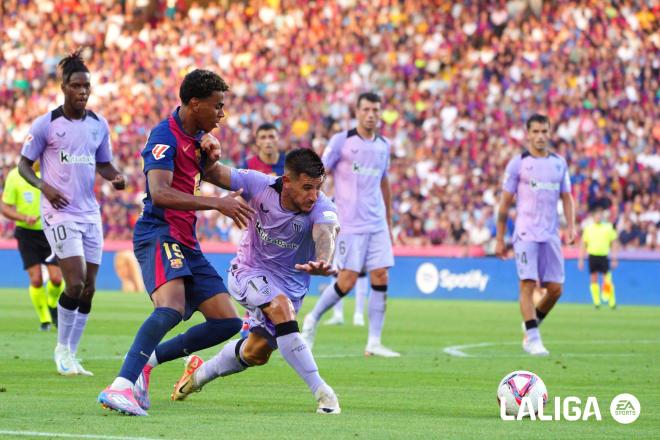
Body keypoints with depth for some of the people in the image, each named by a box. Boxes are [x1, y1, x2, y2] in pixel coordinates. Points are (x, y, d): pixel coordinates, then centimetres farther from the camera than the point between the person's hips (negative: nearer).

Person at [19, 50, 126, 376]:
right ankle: (62, 349, 3)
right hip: (60, 213, -5)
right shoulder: (46, 124, -5)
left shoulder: (99, 125, 8)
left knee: (88, 289, 3)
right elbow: (24, 165, 0)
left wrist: (116, 177, -2)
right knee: (75, 284, -15)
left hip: (90, 213, 5)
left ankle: (70, 356, 14)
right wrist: (43, 185, -18)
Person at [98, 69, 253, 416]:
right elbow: (160, 193, -26)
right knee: (172, 307, -34)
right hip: (158, 234, -9)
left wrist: (210, 158, 10)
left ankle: (147, 362, 11)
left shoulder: (196, 136, 16)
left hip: (186, 244, 9)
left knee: (227, 322, 3)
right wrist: (217, 203, -31)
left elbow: (209, 176, 35)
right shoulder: (166, 136, -12)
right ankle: (120, 387, -38)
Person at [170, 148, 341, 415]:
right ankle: (321, 391, -27)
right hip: (249, 271, -2)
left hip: (290, 284, 2)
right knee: (282, 307, -31)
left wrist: (322, 262, -71)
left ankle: (200, 373, 36)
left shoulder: (322, 208, -27)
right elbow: (215, 174, -15)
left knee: (257, 353, 5)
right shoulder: (259, 185, -22)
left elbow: (325, 233, -48)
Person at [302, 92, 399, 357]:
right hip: (349, 223, -5)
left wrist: (389, 222, 23)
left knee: (380, 278, -5)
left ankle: (374, 342, -1)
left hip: (377, 224, 5)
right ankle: (313, 319, 15)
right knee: (347, 281, -9)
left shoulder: (383, 146, 12)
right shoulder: (341, 141, -4)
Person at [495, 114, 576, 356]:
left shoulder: (559, 163, 13)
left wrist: (571, 226, 0)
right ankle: (533, 339, -11)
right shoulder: (518, 163, 1)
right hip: (525, 234, -4)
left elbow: (566, 198, 17)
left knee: (555, 289, 2)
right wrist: (499, 239, 1)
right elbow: (505, 202, 3)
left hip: (551, 235, 4)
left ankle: (531, 325, 24)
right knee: (528, 284, -13)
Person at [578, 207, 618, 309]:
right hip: (592, 256, 2)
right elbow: (583, 244, 12)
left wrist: (614, 259, 2)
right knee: (594, 280, 2)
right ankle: (596, 302, 9)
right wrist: (581, 259, 7)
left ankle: (612, 301, 2)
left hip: (604, 256, -2)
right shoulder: (588, 228, 8)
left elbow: (613, 244, 7)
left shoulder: (608, 227, 4)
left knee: (607, 280, -8)